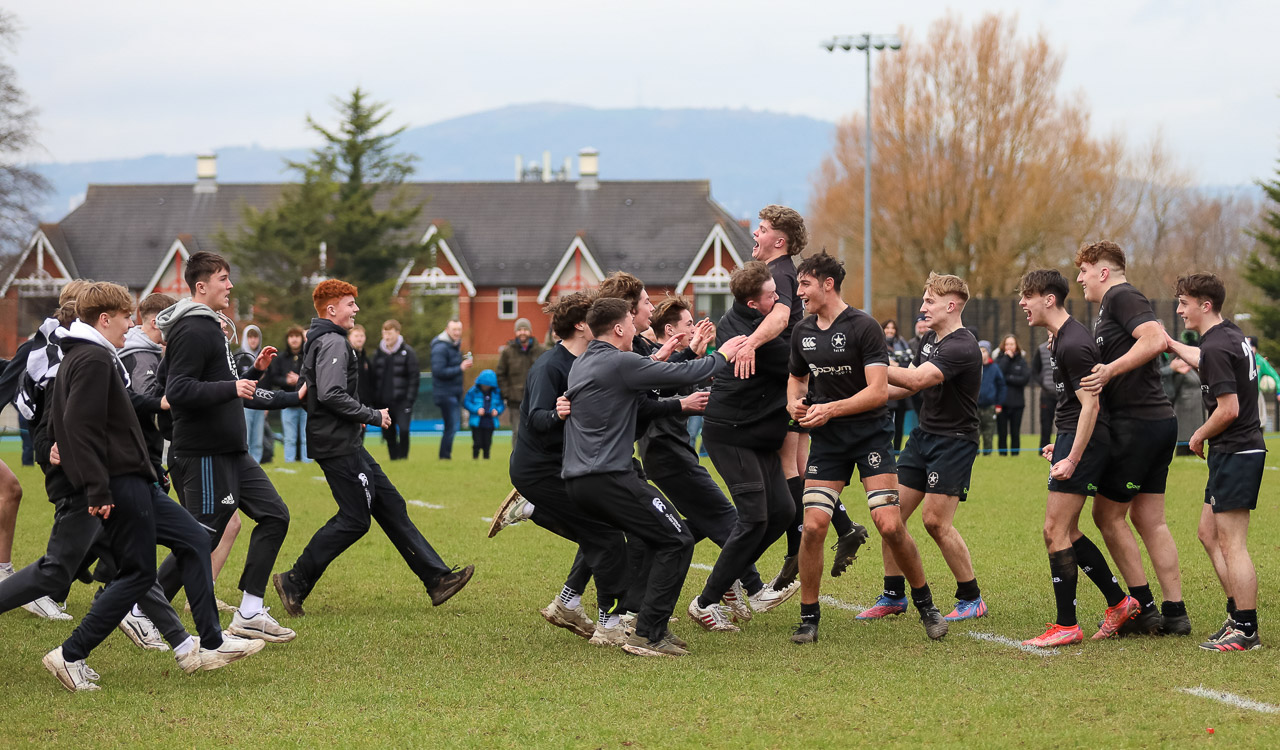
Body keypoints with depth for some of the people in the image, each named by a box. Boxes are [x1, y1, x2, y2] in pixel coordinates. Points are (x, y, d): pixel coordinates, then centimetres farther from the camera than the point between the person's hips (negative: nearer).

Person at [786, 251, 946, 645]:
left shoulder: (863, 326, -11)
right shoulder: (802, 332, 8)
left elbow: (878, 391, -16)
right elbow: (797, 377, 26)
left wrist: (829, 409, -19)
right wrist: (794, 403, 3)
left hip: (871, 433, -4)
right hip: (827, 439, 5)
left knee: (890, 525, -13)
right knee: (813, 526, -9)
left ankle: (925, 604, 8)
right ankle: (809, 617, 4)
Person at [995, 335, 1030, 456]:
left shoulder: (1022, 361, 7)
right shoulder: (999, 359, 7)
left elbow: (1025, 378, -6)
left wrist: (1007, 378, -10)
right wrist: (1007, 358, -9)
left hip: (1017, 403, 0)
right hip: (1002, 403, 0)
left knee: (1015, 433, 2)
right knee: (1002, 433, 0)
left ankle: (1015, 454, 6)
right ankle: (1002, 454, 6)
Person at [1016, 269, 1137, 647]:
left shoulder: (1073, 344, -18)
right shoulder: (1062, 337, 15)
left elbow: (1091, 405, -21)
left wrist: (1072, 459, -24)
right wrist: (1062, 445, 24)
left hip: (1084, 440, -11)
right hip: (1074, 437, 11)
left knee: (1055, 531, -9)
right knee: (1067, 532, 14)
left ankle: (1066, 626, -5)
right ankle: (1119, 602, 22)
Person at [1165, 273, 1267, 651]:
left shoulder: (1217, 348, -19)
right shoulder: (1232, 336, 11)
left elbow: (1229, 409, -23)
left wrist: (1199, 436, -7)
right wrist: (1171, 344, 44)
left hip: (1235, 453, -10)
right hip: (1236, 452, 10)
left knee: (1231, 544, -6)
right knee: (1209, 533, 17)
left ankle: (1246, 631, -3)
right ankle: (1237, 614, 20)